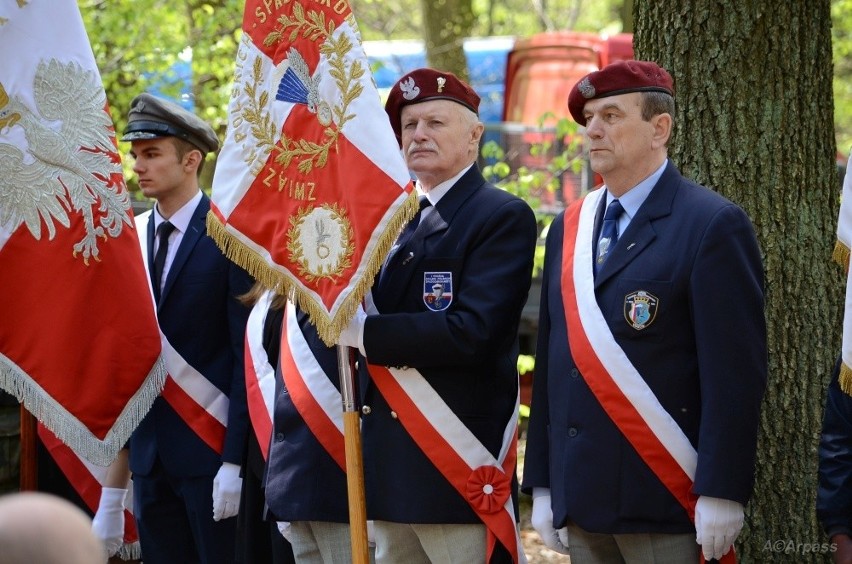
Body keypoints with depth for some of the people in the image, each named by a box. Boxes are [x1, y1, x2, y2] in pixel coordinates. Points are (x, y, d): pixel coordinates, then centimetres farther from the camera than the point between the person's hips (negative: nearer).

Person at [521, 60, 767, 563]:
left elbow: (735, 371, -12)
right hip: (581, 503, 6)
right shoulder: (568, 229, 15)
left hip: (667, 502, -6)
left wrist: (721, 494, -17)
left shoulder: (713, 225, -6)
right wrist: (542, 486, 12)